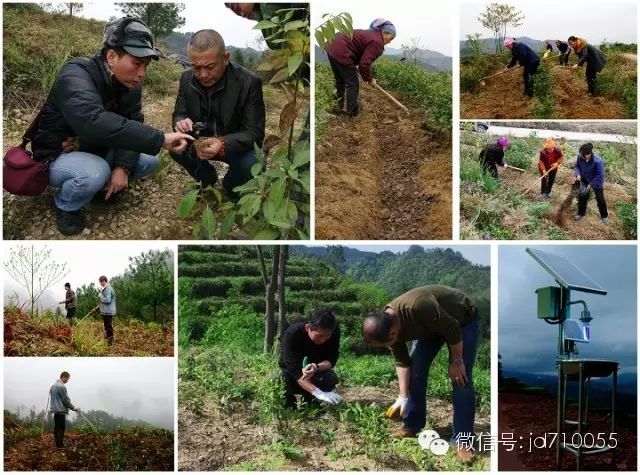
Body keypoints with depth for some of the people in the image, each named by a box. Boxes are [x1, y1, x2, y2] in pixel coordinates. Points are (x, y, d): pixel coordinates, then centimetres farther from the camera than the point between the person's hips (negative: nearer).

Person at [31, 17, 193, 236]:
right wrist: (160, 139, -51)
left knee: (149, 161, -8)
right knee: (94, 173, -36)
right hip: (58, 156, -7)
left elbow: (132, 124, -10)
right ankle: (65, 205, -4)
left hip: (98, 151, 7)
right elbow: (96, 123, -49)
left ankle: (104, 184, 15)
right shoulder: (76, 76, -32)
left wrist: (123, 166, -29)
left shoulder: (130, 83, -7)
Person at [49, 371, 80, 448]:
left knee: (56, 427, 11)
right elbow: (66, 400, -14)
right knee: (61, 428, -6)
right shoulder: (62, 387, -16)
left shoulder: (53, 386, 14)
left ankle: (57, 443, 15)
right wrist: (74, 408, -4)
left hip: (54, 409, 9)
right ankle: (60, 445, -7)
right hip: (61, 410, -9)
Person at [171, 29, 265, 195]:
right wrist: (181, 122, -30)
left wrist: (223, 144, -46)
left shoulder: (249, 82, -25)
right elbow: (179, 114, -2)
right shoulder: (187, 79, -11)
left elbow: (254, 133, -25)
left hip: (238, 145, -3)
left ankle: (231, 187, 5)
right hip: (202, 141, 4)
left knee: (250, 164, -32)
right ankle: (207, 179, 9)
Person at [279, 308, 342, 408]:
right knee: (280, 380, -35)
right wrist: (318, 392, -54)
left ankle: (309, 403, 1)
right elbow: (294, 370, -40)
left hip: (315, 373, 3)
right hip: (291, 372, -2)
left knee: (331, 379, -29)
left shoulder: (334, 332, -22)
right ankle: (289, 407, -2)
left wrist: (316, 367, -45)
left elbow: (331, 360, -20)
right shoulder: (292, 334, -34)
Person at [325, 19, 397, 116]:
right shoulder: (377, 43, -12)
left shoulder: (372, 34, 20)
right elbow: (365, 64, -16)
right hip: (341, 53, -10)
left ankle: (338, 107, 33)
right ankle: (352, 113, 10)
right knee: (352, 84, 3)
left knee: (340, 81, 23)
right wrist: (369, 79, -1)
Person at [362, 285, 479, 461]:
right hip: (431, 325, 6)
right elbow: (402, 362, -6)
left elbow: (452, 328, -29)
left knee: (461, 379, -12)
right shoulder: (387, 324, -19)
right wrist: (402, 397, -7)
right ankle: (412, 426, 14)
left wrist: (456, 361, -18)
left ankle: (461, 440, -5)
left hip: (462, 319, -6)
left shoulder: (419, 307, -44)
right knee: (415, 371, -1)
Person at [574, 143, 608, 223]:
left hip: (597, 183, -4)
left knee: (600, 199, 11)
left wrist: (591, 185, -31)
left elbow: (600, 176, -30)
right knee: (582, 197, 14)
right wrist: (578, 174, -22)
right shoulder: (580, 157, -24)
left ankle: (604, 216, 34)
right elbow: (577, 166, -3)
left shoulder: (598, 162, -38)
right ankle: (581, 213, 37)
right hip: (585, 181, 4)